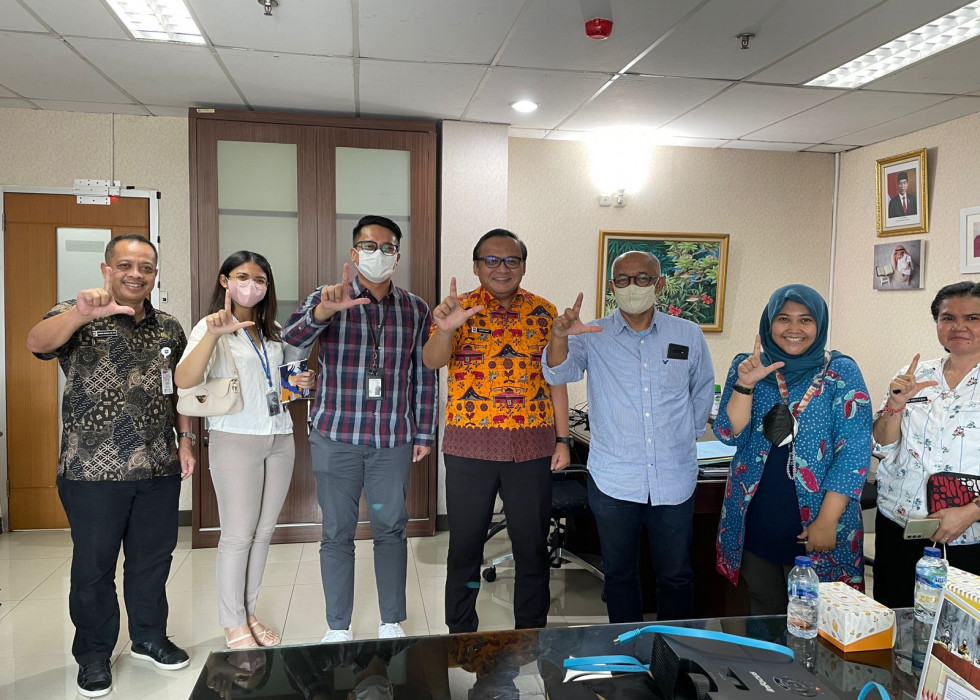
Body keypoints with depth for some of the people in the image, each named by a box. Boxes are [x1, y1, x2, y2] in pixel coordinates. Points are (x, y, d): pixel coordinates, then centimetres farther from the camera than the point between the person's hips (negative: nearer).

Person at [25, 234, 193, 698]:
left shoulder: (169, 328, 9)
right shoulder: (77, 317, -5)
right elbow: (37, 343, -26)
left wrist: (185, 441, 8)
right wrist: (82, 313, -44)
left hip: (160, 469, 4)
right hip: (93, 472, -4)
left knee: (153, 559, 15)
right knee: (93, 566, 10)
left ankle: (149, 638, 35)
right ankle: (94, 654, 29)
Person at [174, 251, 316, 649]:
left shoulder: (273, 332, 13)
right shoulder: (212, 327, -6)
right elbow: (184, 381, -22)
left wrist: (302, 384, 5)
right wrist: (212, 334, -34)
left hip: (280, 439, 6)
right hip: (235, 438, -6)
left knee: (264, 532, 11)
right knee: (238, 535, 0)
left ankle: (248, 613, 25)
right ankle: (232, 624, 16)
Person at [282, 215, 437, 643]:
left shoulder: (416, 310, 6)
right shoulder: (327, 299, 0)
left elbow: (424, 376, 8)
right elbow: (292, 337, -18)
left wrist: (424, 433, 6)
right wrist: (325, 309, -37)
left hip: (393, 440, 2)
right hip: (335, 436, -1)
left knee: (391, 530, 10)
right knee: (337, 533, 8)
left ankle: (392, 622, 26)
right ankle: (338, 628, 23)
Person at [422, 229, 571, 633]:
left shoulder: (544, 312, 5)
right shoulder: (461, 309, -1)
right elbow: (432, 360, -17)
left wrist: (563, 440, 3)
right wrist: (445, 329, -38)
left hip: (532, 446, 2)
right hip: (470, 445, -1)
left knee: (533, 547, 11)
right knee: (465, 545, 9)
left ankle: (532, 635, 30)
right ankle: (460, 634, 29)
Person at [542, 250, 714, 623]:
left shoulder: (689, 336, 3)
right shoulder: (592, 337, -1)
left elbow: (703, 393, 16)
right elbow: (558, 373, -18)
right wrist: (559, 338, -37)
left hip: (674, 480, 1)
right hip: (613, 479, 0)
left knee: (676, 575, 13)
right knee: (619, 573, 13)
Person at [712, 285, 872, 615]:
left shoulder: (841, 372, -5)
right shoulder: (746, 366, 3)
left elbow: (855, 450, -9)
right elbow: (730, 436, -4)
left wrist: (827, 520, -14)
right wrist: (745, 385, -18)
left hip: (816, 522, -2)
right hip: (755, 520, 3)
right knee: (764, 615, 15)